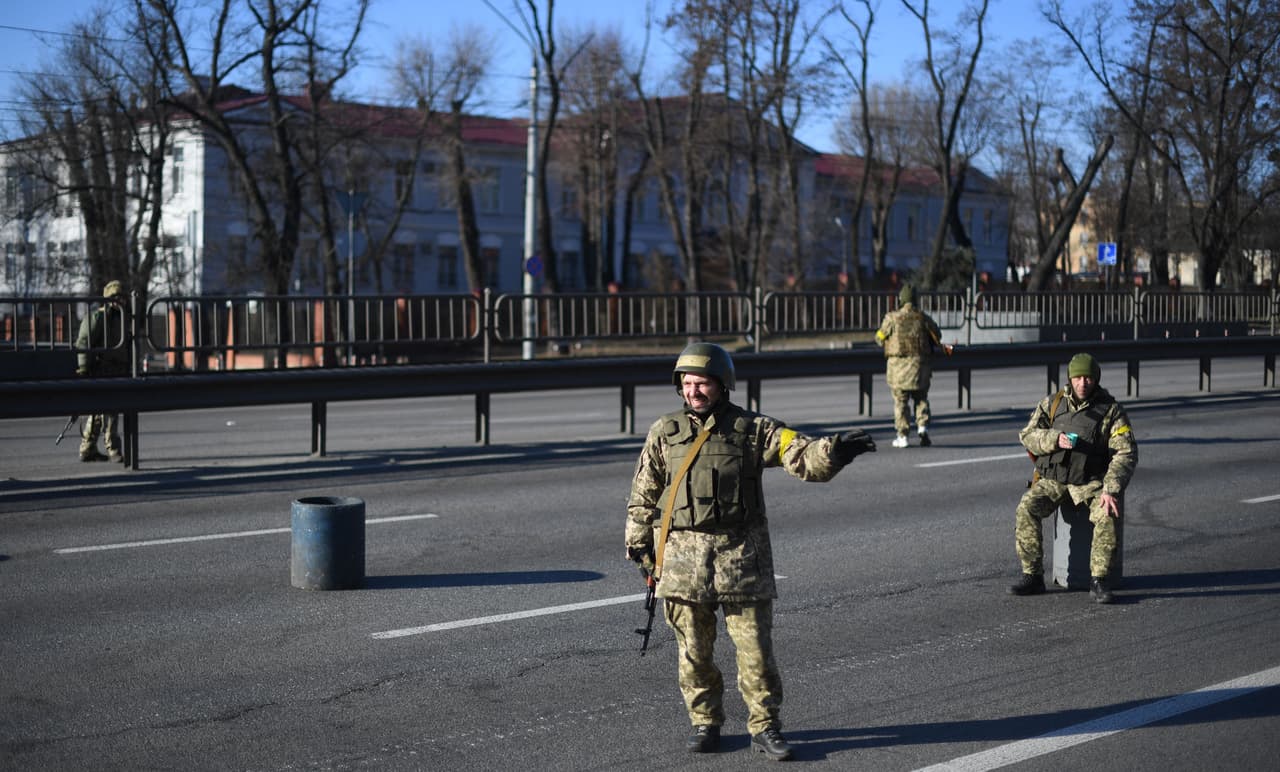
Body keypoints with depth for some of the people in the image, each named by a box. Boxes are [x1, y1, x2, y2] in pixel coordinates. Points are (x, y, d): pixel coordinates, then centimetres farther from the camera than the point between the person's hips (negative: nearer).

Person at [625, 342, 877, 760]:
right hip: (683, 559, 1)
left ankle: (765, 726, 13)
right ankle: (705, 723, 23)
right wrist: (639, 547, 12)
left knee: (755, 647, 0)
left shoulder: (753, 429, 1)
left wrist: (834, 451, -30)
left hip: (741, 554, -1)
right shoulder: (663, 433, 6)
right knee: (693, 650, 7)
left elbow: (804, 457, -10)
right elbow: (643, 496, 13)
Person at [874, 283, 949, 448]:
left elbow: (880, 339, 1)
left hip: (898, 365, -1)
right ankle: (923, 427, -5)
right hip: (920, 364, 1)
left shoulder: (892, 318, -7)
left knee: (901, 401, 5)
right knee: (921, 399, 14)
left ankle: (902, 436, 5)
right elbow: (937, 337, 9)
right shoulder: (924, 318, -1)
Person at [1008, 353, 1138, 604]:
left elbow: (1126, 454, -11)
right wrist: (1055, 439, -19)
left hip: (1090, 482, -2)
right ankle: (1032, 576, -17)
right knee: (1027, 508, -25)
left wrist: (1110, 490, -25)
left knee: (1107, 516, -32)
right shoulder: (1053, 402, 5)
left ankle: (1098, 580, -18)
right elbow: (1027, 434, 2)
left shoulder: (1110, 410, -4)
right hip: (1052, 479, 2)